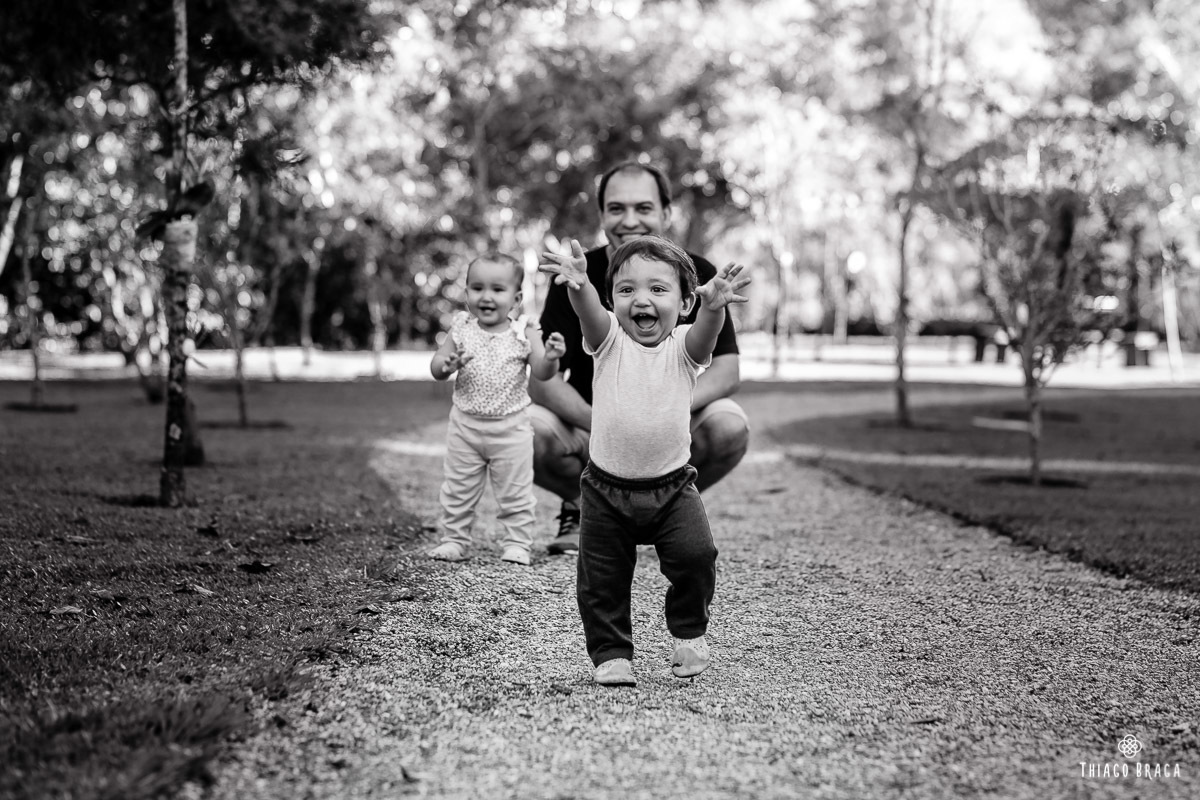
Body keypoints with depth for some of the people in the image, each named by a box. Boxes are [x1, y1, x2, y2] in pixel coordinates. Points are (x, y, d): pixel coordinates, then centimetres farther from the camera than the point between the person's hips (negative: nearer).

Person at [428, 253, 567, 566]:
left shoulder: (523, 332, -8)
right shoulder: (461, 329, -4)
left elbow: (541, 372, -12)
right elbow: (435, 366, -1)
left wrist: (551, 358, -33)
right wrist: (446, 366, -24)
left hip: (510, 428, -2)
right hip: (465, 424, 2)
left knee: (515, 492, 7)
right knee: (457, 490, 11)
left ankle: (517, 544, 18)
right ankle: (454, 540, 24)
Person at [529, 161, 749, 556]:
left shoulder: (697, 275, -10)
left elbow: (726, 370, -14)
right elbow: (541, 379, -18)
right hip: (588, 421, 0)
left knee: (730, 427, -29)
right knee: (527, 430, -30)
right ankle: (580, 507, 5)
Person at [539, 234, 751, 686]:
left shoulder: (683, 348, -5)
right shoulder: (609, 341, -5)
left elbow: (706, 329, -28)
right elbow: (589, 311, -27)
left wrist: (713, 305, -52)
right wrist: (578, 285, -50)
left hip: (672, 487, -1)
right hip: (607, 488, 1)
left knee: (696, 555, -16)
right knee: (601, 580, 2)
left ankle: (690, 632, 10)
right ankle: (611, 653, 22)